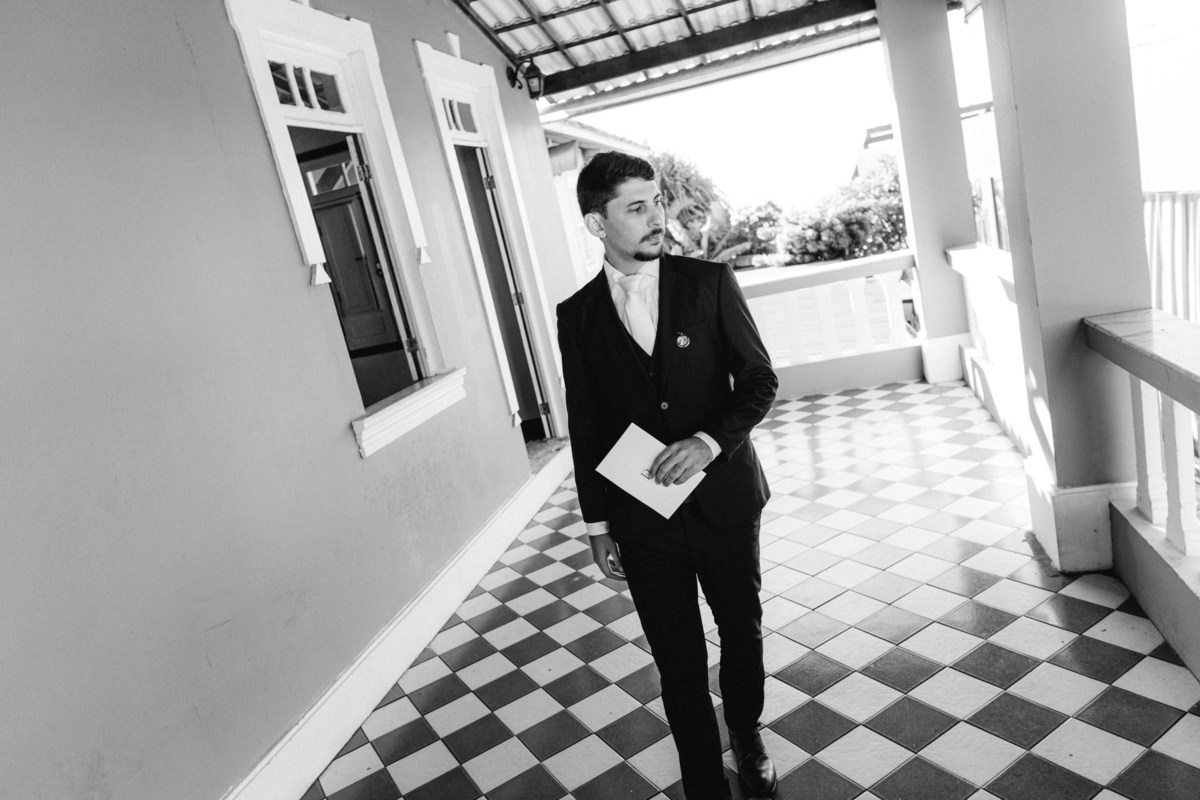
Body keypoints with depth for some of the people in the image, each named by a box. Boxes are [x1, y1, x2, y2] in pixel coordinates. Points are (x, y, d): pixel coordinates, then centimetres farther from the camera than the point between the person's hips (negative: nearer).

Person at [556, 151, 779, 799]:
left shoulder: (710, 282, -4)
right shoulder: (578, 315, -2)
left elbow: (759, 379, -2)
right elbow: (585, 428, 3)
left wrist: (710, 440, -20)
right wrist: (597, 526, 5)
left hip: (724, 499, 1)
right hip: (641, 517, 0)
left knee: (743, 631, 20)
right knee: (678, 662, 8)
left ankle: (747, 739, 47)